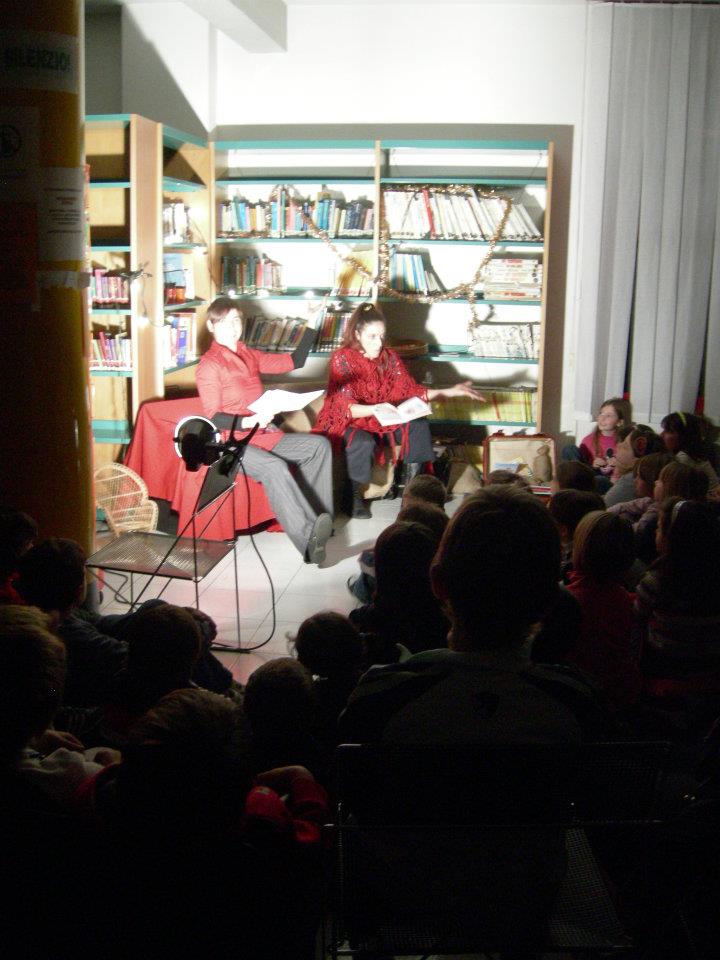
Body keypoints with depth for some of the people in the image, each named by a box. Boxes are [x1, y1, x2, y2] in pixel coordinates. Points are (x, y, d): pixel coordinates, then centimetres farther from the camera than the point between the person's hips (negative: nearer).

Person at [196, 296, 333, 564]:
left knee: (319, 445, -8)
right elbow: (214, 418, -10)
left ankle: (318, 516, -16)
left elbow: (294, 362, 23)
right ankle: (309, 538, -43)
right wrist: (248, 422, -25)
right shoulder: (209, 364, -3)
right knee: (274, 467, -35)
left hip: (264, 433, 8)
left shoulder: (249, 355, 19)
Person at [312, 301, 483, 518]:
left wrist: (449, 392, -9)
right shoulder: (342, 359, -16)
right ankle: (354, 496, -13)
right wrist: (376, 409, -43)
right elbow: (345, 407, -24)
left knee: (419, 426, -18)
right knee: (363, 443, -37)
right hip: (347, 422, -5)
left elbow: (409, 390, 1)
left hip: (381, 419, 5)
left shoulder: (389, 357, 1)